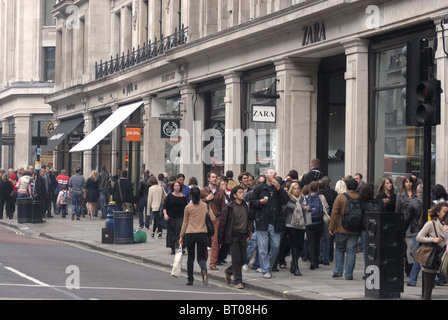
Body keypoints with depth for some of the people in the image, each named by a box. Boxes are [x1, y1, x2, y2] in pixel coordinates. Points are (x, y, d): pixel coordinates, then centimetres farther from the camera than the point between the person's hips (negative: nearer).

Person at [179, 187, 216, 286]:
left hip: (190, 234, -1)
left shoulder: (188, 207, -3)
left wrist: (181, 236, 12)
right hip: (202, 234, 1)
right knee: (201, 257, 7)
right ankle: (204, 270, -26)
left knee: (190, 257, 13)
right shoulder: (206, 206, 1)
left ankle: (190, 279, 13)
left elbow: (185, 223, 3)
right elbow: (213, 219, -2)